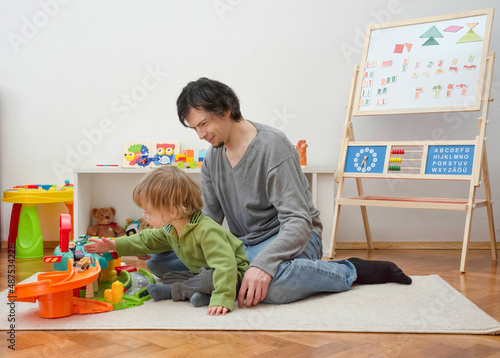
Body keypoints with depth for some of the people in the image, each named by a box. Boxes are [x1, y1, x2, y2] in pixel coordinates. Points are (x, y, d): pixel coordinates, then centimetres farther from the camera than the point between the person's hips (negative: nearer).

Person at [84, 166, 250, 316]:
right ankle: (199, 291, -20)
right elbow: (147, 240, 13)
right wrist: (114, 245, 7)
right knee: (168, 277, -1)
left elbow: (225, 265, -41)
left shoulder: (207, 231, -34)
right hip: (201, 272, 9)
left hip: (234, 273, -8)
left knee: (214, 276, -37)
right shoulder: (170, 230, -4)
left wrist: (222, 299, -51)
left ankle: (174, 291, -18)